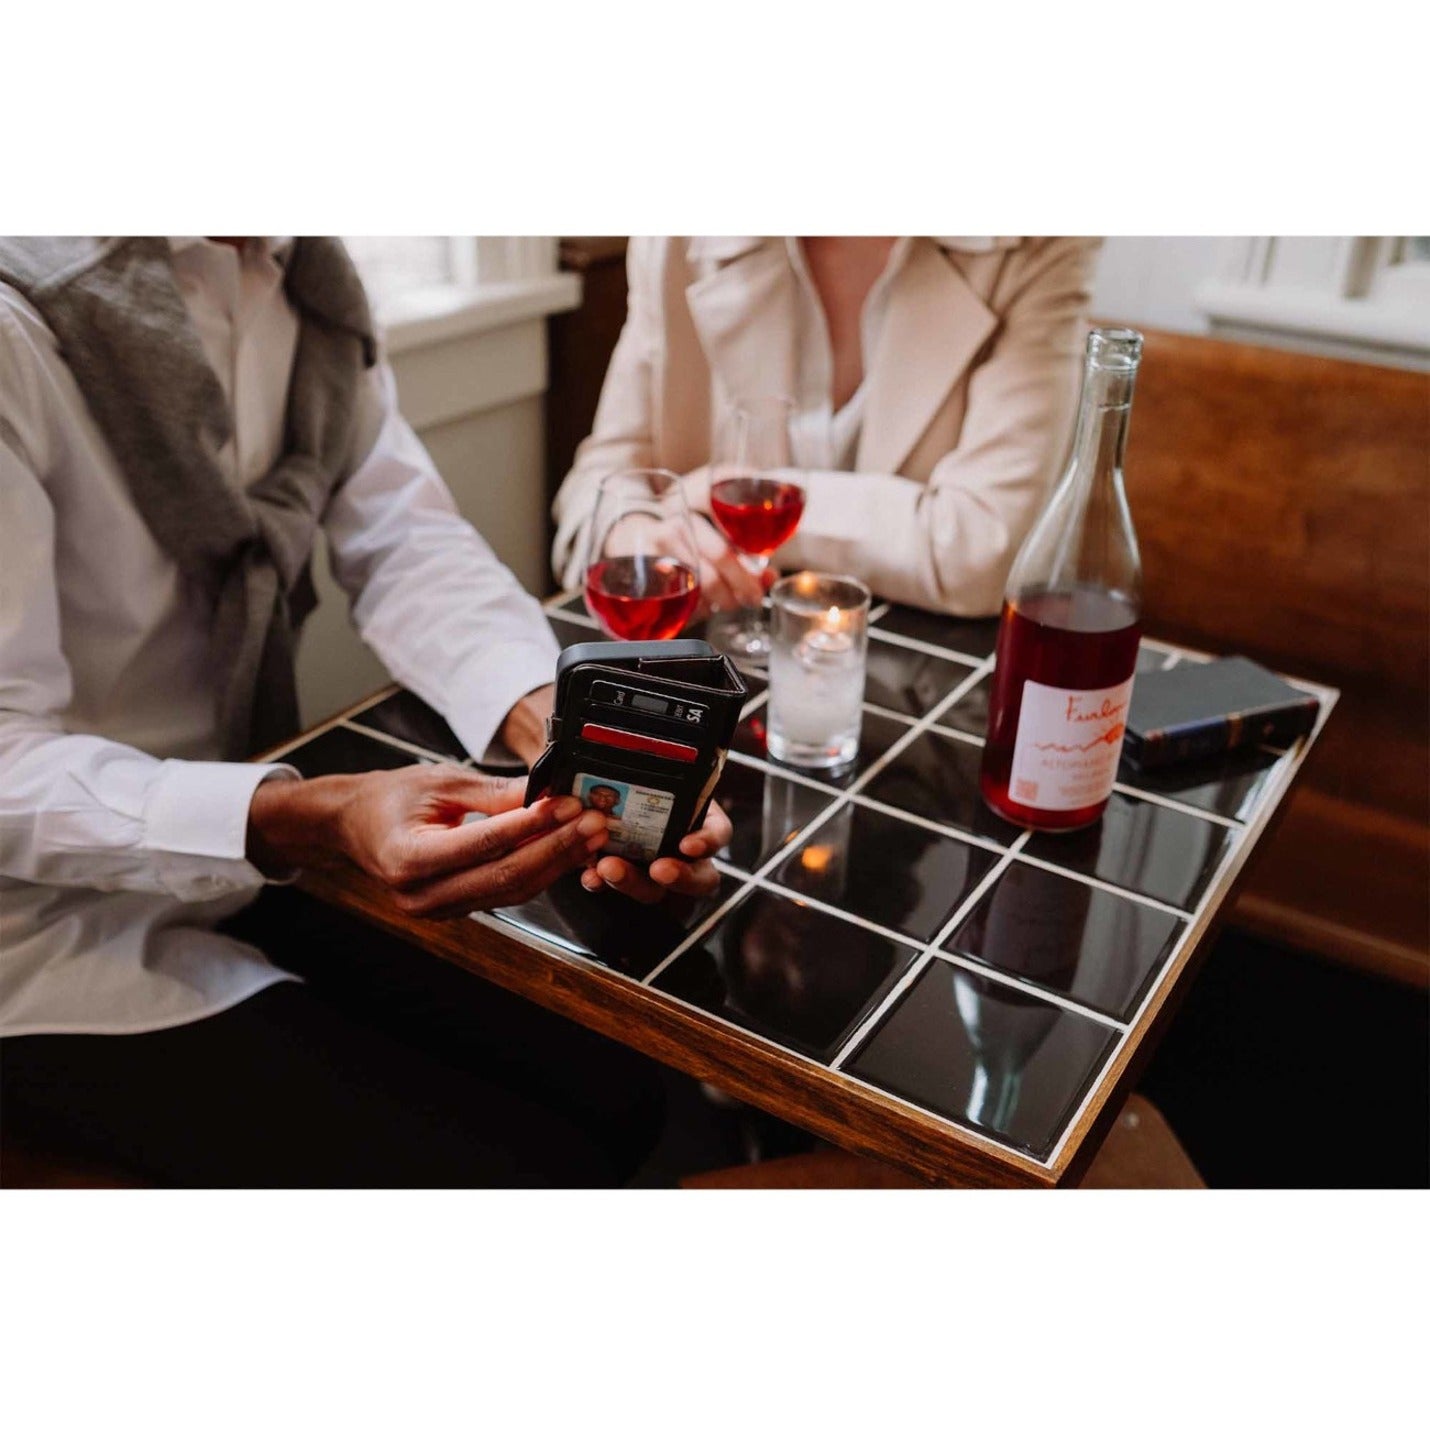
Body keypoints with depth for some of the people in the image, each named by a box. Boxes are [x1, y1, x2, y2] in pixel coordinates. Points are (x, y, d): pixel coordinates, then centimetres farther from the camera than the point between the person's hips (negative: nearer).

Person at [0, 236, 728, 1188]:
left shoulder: (303, 268, 1)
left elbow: (406, 542, -5)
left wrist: (560, 730, -24)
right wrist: (317, 823, -38)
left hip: (253, 870, 7)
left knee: (626, 1094, -1)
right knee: (530, 1169, -14)